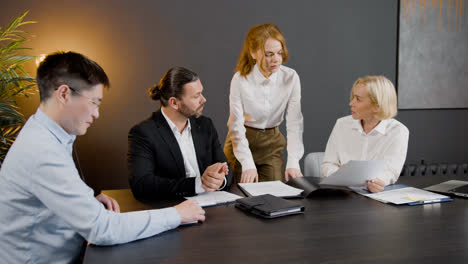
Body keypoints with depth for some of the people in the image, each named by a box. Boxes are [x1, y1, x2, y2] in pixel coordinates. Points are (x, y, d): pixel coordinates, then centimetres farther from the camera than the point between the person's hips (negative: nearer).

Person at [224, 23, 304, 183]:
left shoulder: (291, 78, -13)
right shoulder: (240, 79, -19)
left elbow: (294, 122, -14)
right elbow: (236, 126, -19)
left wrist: (293, 162, -24)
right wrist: (248, 165, -28)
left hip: (272, 142, 2)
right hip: (243, 140, -2)